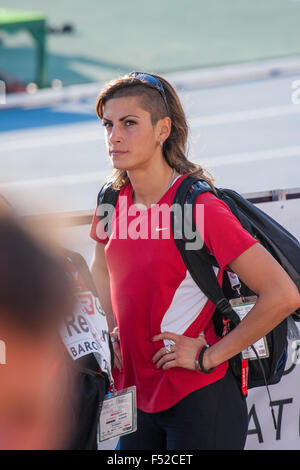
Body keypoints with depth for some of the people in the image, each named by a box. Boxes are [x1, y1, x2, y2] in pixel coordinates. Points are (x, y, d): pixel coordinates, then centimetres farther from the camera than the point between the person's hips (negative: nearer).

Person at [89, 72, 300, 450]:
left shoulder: (200, 208, -18)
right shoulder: (115, 200, 2)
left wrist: (209, 355, -16)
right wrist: (115, 331, 12)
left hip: (199, 404, -6)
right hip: (139, 398, 6)